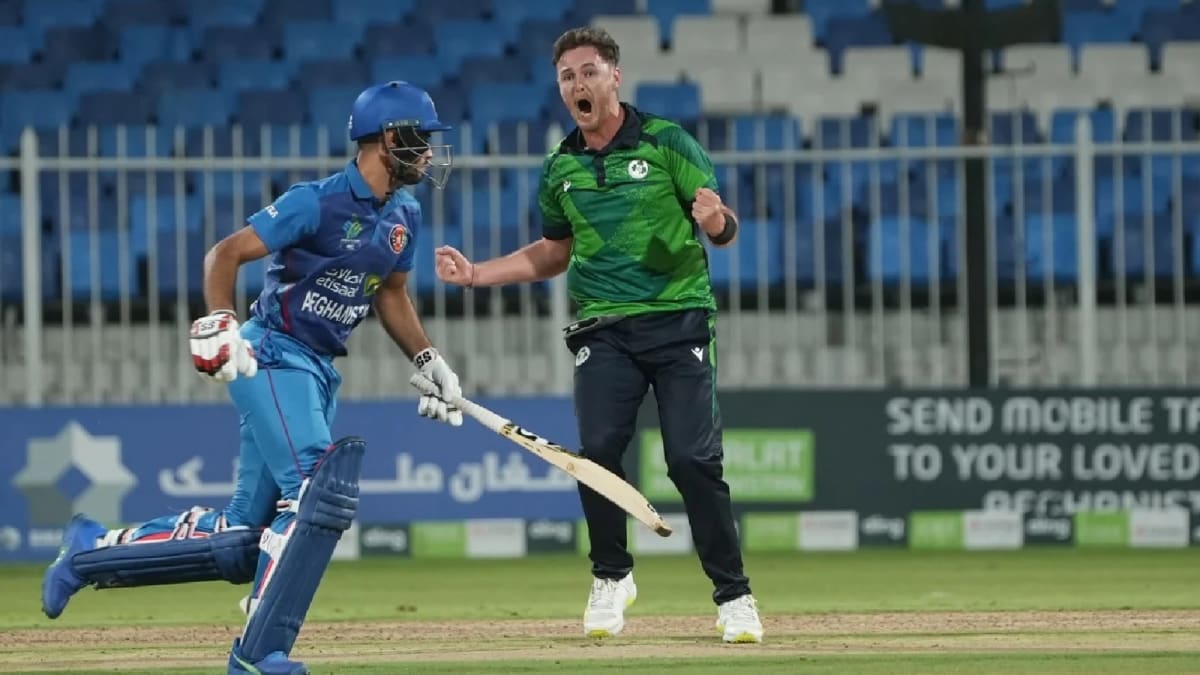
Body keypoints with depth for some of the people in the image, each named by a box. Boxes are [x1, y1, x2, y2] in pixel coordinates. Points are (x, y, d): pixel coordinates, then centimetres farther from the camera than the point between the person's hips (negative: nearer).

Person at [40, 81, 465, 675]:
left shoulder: (403, 216, 9)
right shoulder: (318, 202, -15)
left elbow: (391, 294, 24)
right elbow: (225, 254, -15)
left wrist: (428, 360, 12)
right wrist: (219, 327, -30)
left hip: (318, 373, 8)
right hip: (270, 357, -8)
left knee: (241, 538, 6)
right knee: (320, 490, -24)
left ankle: (94, 549, 21)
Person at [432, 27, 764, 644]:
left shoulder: (665, 142, -2)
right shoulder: (561, 169, 11)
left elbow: (724, 229, -5)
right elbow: (552, 254, 25)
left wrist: (715, 219, -29)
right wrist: (477, 273, 13)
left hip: (679, 320, -3)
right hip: (604, 331, 3)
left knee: (693, 459, -11)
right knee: (597, 450, -13)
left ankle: (733, 595, -2)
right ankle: (612, 578, 8)